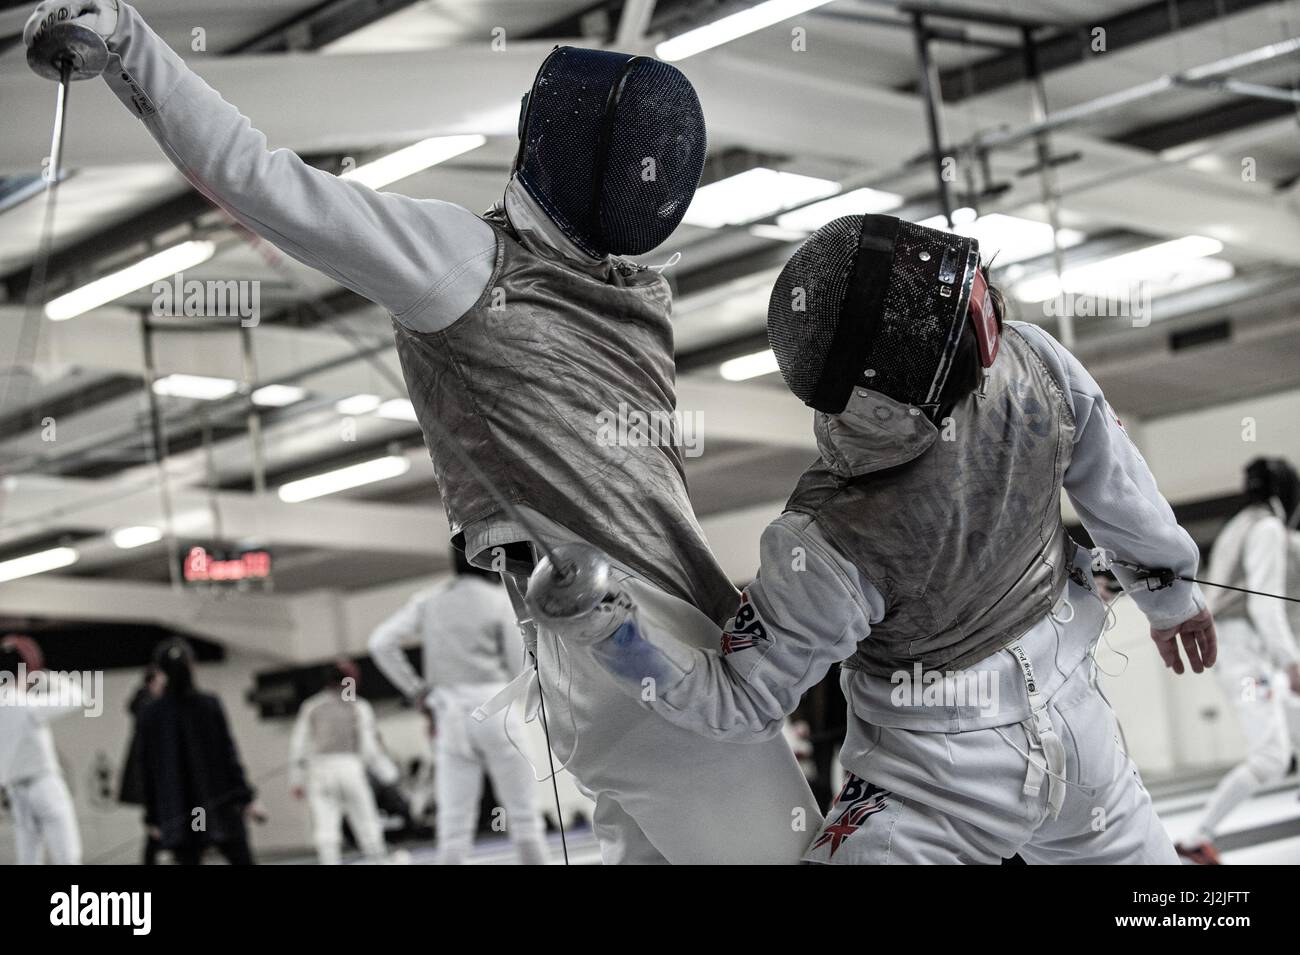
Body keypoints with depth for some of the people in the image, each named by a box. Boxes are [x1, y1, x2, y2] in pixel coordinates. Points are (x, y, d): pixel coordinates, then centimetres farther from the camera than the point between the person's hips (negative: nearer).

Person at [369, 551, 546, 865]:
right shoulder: (501, 600, -3)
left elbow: (381, 643, 0)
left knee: (454, 826, 1)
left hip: (450, 717, 3)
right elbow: (521, 668, -2)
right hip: (494, 710, -3)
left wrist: (415, 690, 5)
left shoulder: (429, 599, 7)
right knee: (524, 815, 4)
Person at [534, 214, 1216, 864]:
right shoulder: (1036, 363, -27)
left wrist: (601, 623, -30)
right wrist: (1172, 590, 13)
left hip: (940, 784, -4)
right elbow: (1122, 495, -7)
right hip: (1072, 725, 4)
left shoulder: (830, 545, -33)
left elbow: (739, 700, -19)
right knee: (1129, 851, 29)